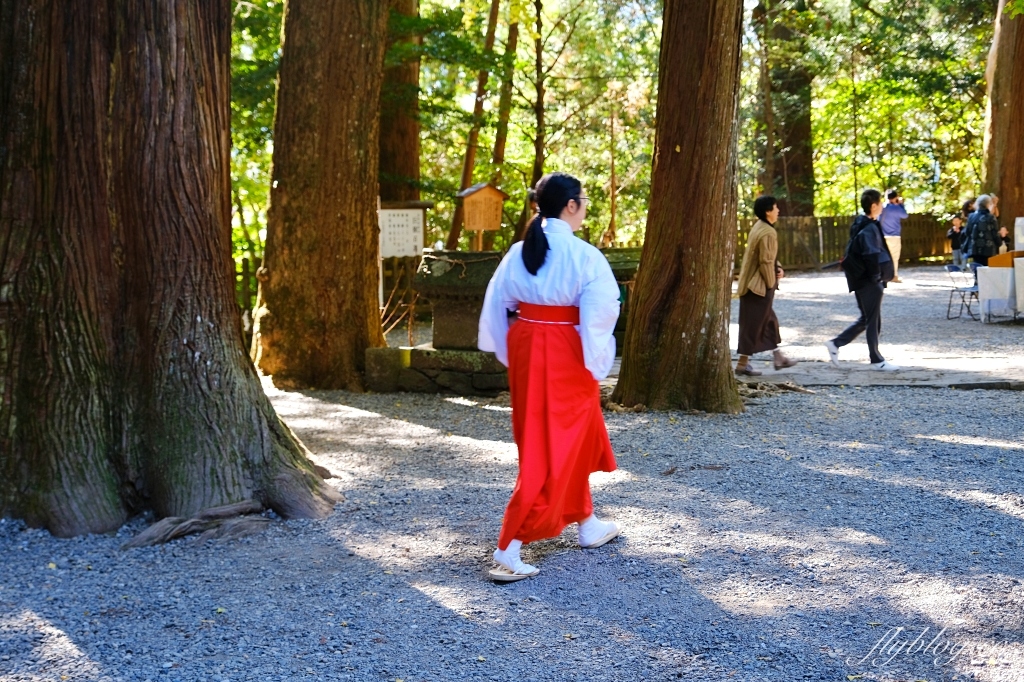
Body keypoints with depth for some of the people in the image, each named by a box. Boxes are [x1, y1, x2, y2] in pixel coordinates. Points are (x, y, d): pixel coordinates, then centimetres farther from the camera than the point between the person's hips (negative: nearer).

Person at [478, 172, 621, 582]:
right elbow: (598, 315, -17)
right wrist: (597, 364, -5)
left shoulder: (519, 252, 3)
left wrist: (508, 355, 16)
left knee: (579, 437, 23)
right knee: (553, 450, -1)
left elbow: (496, 306, 7)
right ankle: (509, 551, -4)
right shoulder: (583, 256, -15)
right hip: (565, 356, -7)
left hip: (525, 348, 7)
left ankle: (586, 524, 39)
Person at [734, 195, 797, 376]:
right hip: (758, 286, -10)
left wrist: (778, 268, 4)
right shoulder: (768, 233, -21)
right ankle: (742, 364, 3)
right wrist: (771, 284, -12)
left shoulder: (759, 227, 10)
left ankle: (778, 358, 28)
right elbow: (765, 261, -23)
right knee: (754, 324, -2)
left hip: (751, 283, 10)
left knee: (769, 320, 18)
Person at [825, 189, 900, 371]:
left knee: (866, 319, 17)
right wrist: (876, 277, -13)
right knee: (873, 321, 2)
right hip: (868, 282, -9)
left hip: (864, 281, 9)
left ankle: (835, 344, 17)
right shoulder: (869, 229, -19)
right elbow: (872, 256, -26)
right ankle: (877, 360, 11)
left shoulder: (861, 225, 11)